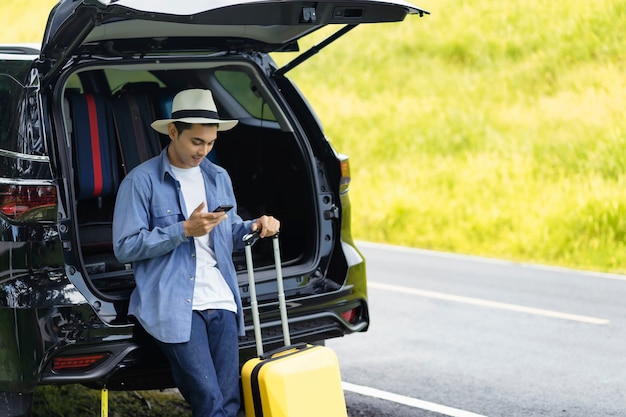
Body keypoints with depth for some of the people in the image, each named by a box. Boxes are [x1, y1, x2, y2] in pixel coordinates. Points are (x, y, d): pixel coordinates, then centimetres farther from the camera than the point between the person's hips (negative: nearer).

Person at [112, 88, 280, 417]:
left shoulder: (219, 178, 18)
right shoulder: (141, 181, -2)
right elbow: (125, 247, -7)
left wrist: (254, 227, 4)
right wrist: (185, 230, -13)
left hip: (220, 300, 6)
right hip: (173, 305, -5)